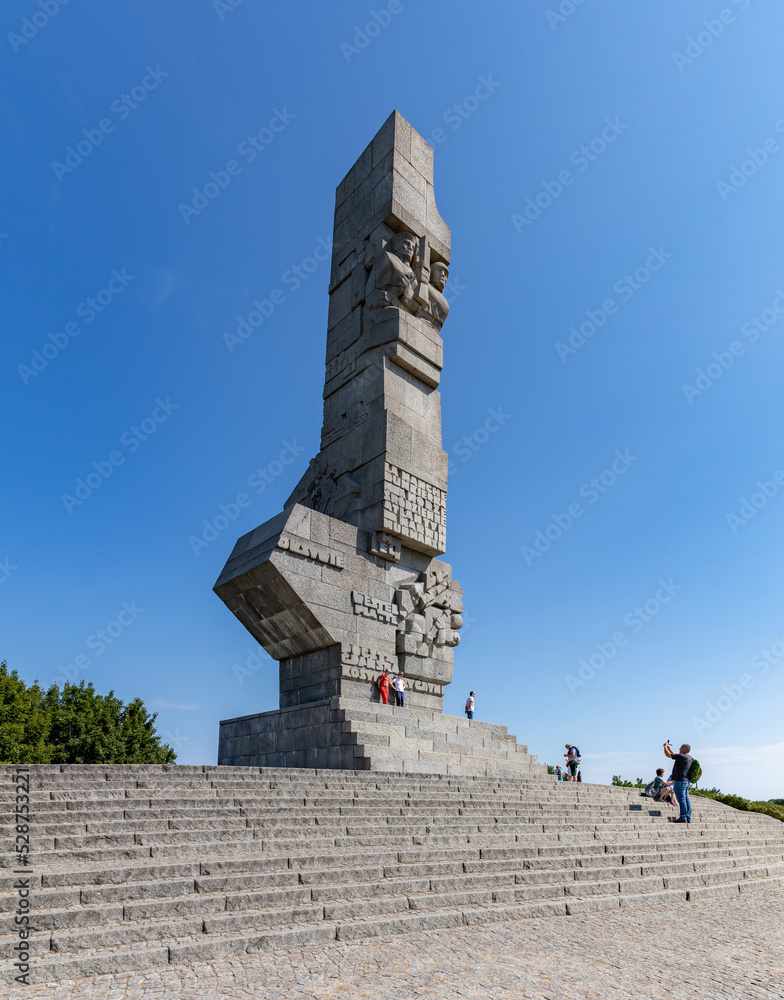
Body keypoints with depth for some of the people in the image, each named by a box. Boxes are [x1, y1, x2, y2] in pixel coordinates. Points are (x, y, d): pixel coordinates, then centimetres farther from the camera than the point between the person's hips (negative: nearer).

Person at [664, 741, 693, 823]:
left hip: (680, 781, -9)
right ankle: (688, 818, 11)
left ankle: (683, 818, -6)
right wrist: (669, 749, 32)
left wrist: (665, 747, 4)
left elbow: (668, 755, -13)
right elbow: (675, 756, 28)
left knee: (681, 799, -7)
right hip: (686, 781, 9)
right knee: (686, 799, 9)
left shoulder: (682, 756, -17)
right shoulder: (689, 758, 12)